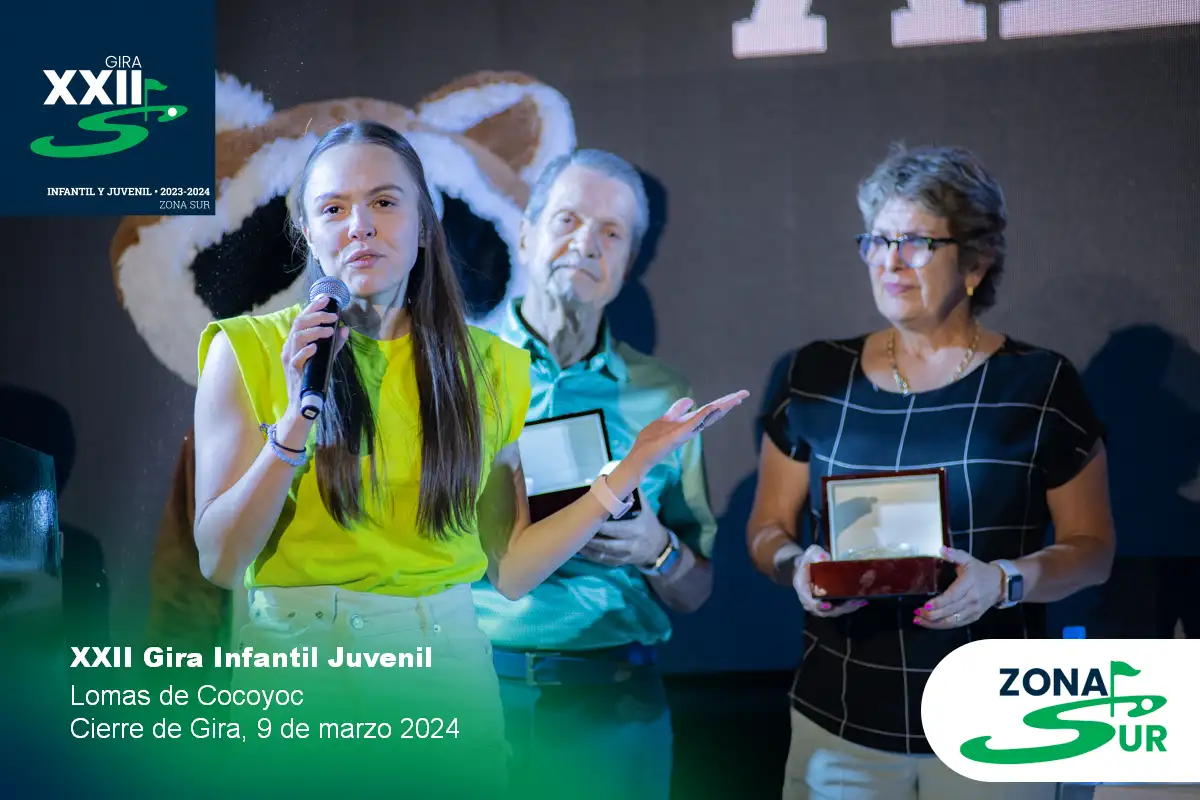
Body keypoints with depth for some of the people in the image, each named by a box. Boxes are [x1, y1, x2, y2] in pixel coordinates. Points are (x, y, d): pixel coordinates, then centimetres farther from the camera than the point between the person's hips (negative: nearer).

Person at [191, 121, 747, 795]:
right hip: (298, 668, -2)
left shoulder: (485, 366, 5)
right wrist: (293, 423, -19)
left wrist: (636, 465, 0)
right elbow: (219, 561, -8)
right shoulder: (249, 351, -4)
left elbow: (511, 569, 2)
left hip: (446, 663, 3)